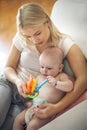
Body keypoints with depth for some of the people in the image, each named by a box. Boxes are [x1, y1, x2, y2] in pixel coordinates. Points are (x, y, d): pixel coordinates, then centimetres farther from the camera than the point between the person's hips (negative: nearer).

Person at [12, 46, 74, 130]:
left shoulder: (61, 76, -4)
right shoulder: (40, 77, 14)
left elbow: (70, 86, -21)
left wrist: (56, 83, -33)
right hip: (35, 106, 7)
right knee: (18, 119, 4)